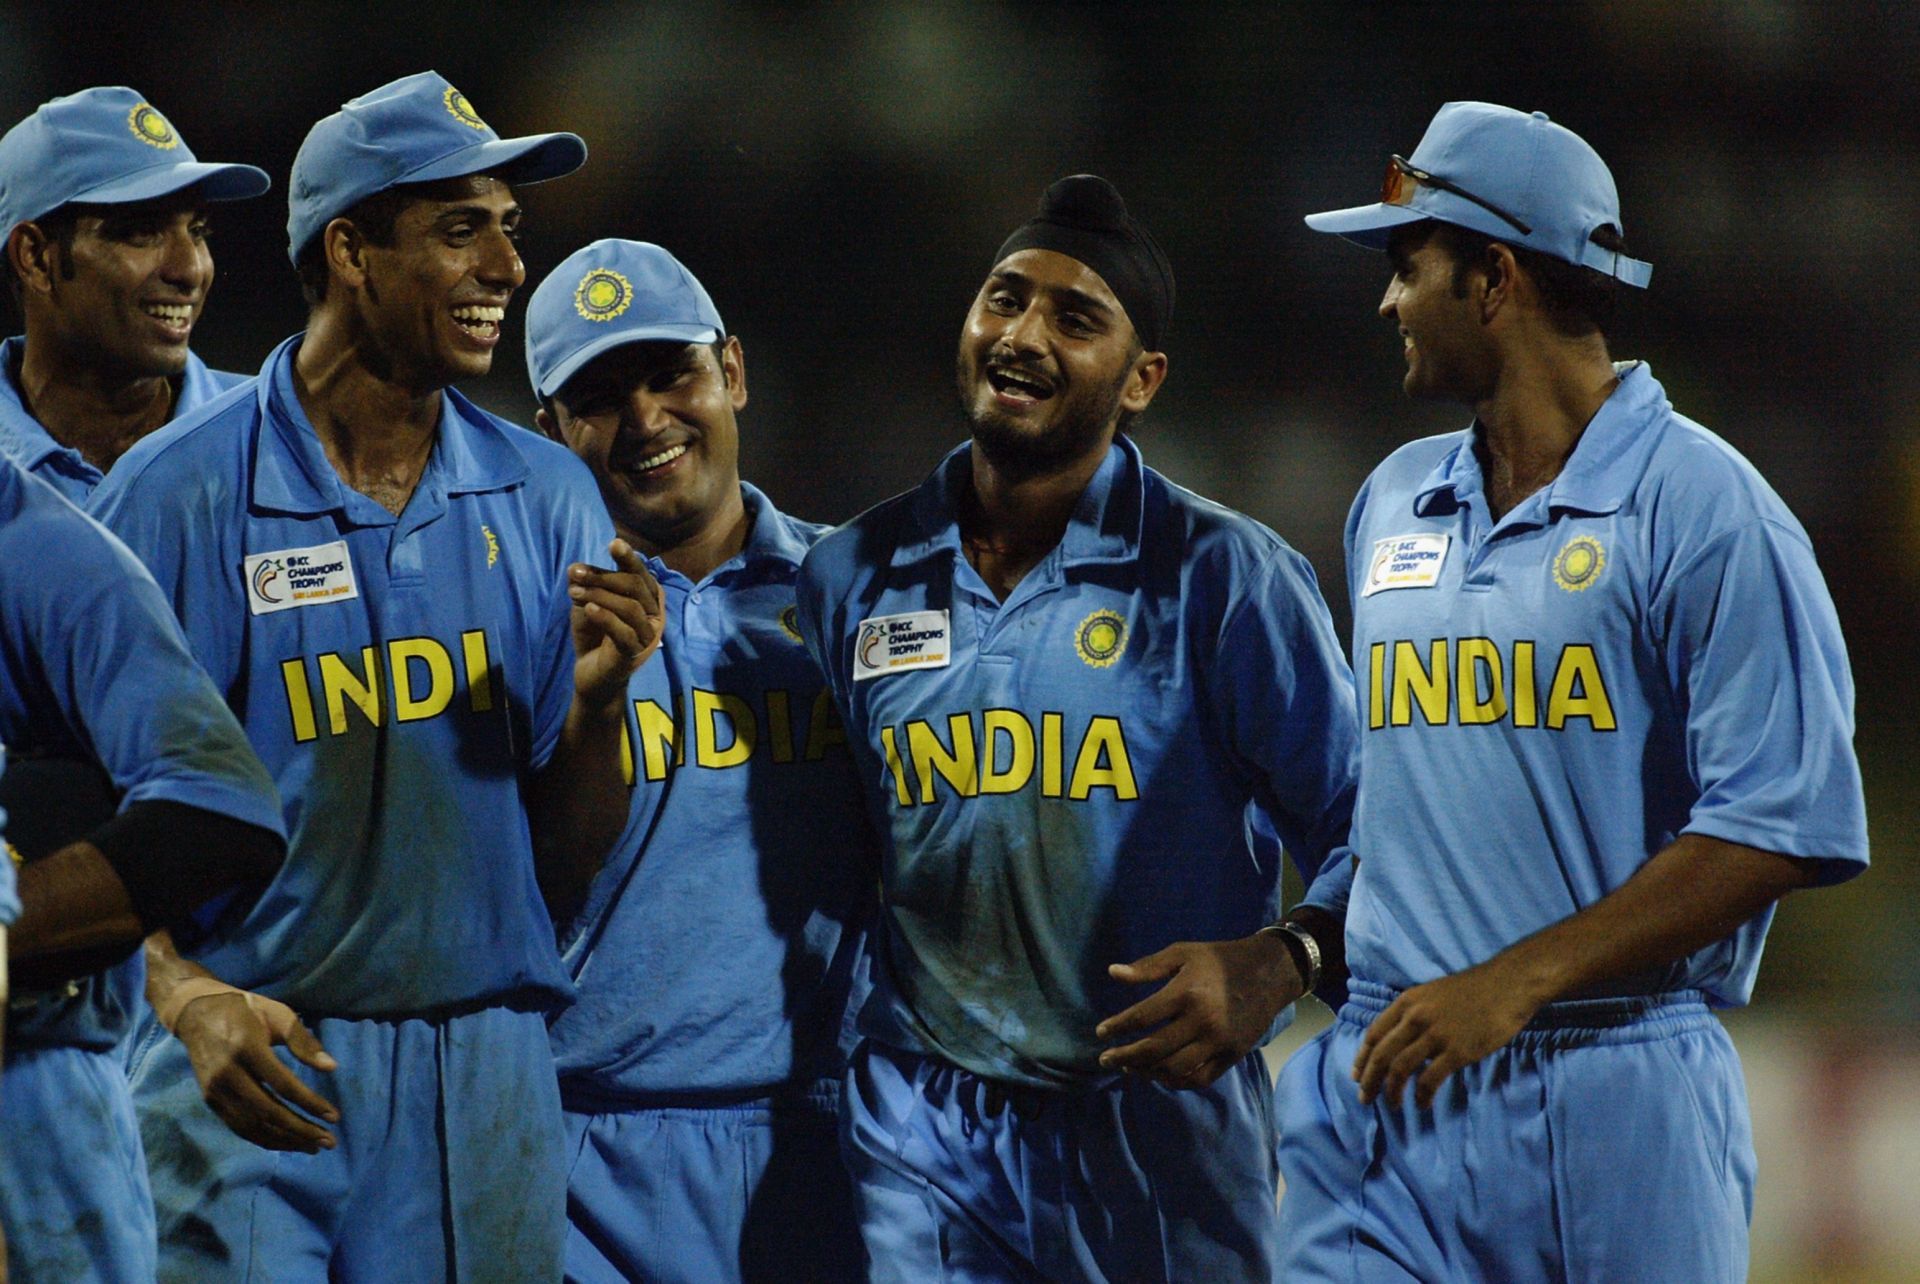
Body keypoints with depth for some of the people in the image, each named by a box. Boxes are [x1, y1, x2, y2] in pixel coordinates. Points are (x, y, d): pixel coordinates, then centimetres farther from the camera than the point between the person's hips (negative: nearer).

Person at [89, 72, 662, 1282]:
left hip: (483, 1076, 4)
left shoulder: (546, 500, 9)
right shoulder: (179, 494, -3)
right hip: (252, 1052, -4)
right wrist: (188, 997, -21)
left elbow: (566, 865, 10)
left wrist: (597, 700, -9)